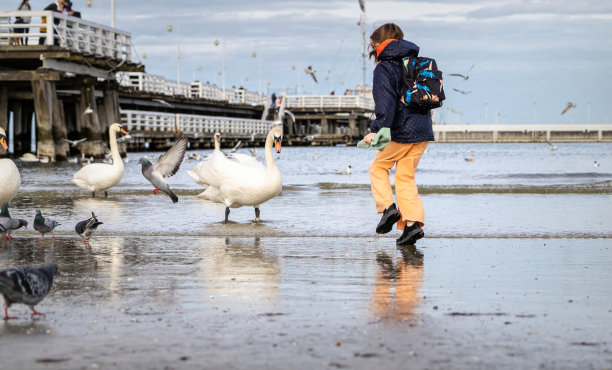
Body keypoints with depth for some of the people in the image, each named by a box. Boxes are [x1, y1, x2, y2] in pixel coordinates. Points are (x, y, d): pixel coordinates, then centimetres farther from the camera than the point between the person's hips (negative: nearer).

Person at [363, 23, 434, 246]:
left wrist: (376, 130, -26)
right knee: (406, 176, 11)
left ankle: (387, 207, -3)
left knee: (378, 167, 14)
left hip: (400, 131, -6)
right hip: (423, 131, 7)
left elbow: (385, 103, -20)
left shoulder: (383, 69, -7)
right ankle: (413, 222, 0)